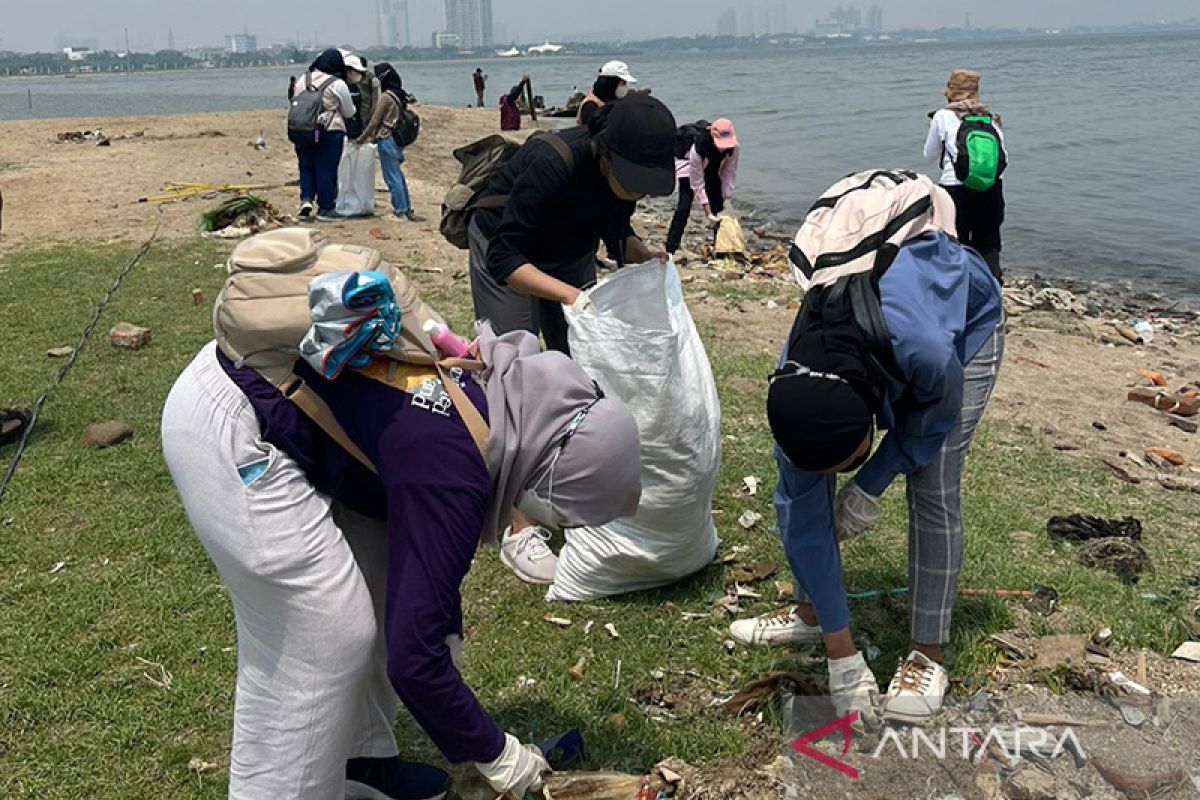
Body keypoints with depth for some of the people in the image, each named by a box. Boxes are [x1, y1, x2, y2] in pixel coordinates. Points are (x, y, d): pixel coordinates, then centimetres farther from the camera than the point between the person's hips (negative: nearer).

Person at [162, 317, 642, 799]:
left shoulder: (502, 393, -1)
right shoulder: (454, 475, -28)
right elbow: (411, 658, -25)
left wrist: (448, 639, 13)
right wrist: (494, 754, -10)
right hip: (228, 431, -9)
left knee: (382, 592, 13)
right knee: (327, 640, -5)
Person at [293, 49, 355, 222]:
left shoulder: (305, 79, 6)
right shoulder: (338, 84, -7)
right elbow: (349, 113, 3)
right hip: (330, 131, -4)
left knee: (306, 166, 15)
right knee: (326, 169, 3)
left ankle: (306, 199, 1)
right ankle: (325, 208, 8)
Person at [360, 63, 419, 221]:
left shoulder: (386, 97, -14)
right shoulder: (400, 95, 10)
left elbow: (375, 122, -13)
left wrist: (362, 139, -3)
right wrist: (371, 136, 18)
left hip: (387, 140, -8)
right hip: (397, 140, 8)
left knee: (392, 177, -2)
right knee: (398, 175, 16)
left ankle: (400, 211, 1)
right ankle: (407, 208, 21)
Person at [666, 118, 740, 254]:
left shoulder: (734, 148, -31)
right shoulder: (697, 150, -41)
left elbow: (730, 175, -20)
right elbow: (698, 184, -33)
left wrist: (727, 202, -26)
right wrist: (708, 213, -33)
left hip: (713, 173, 4)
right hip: (689, 169, -4)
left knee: (719, 208, -4)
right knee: (683, 208, -16)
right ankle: (670, 251, -17)